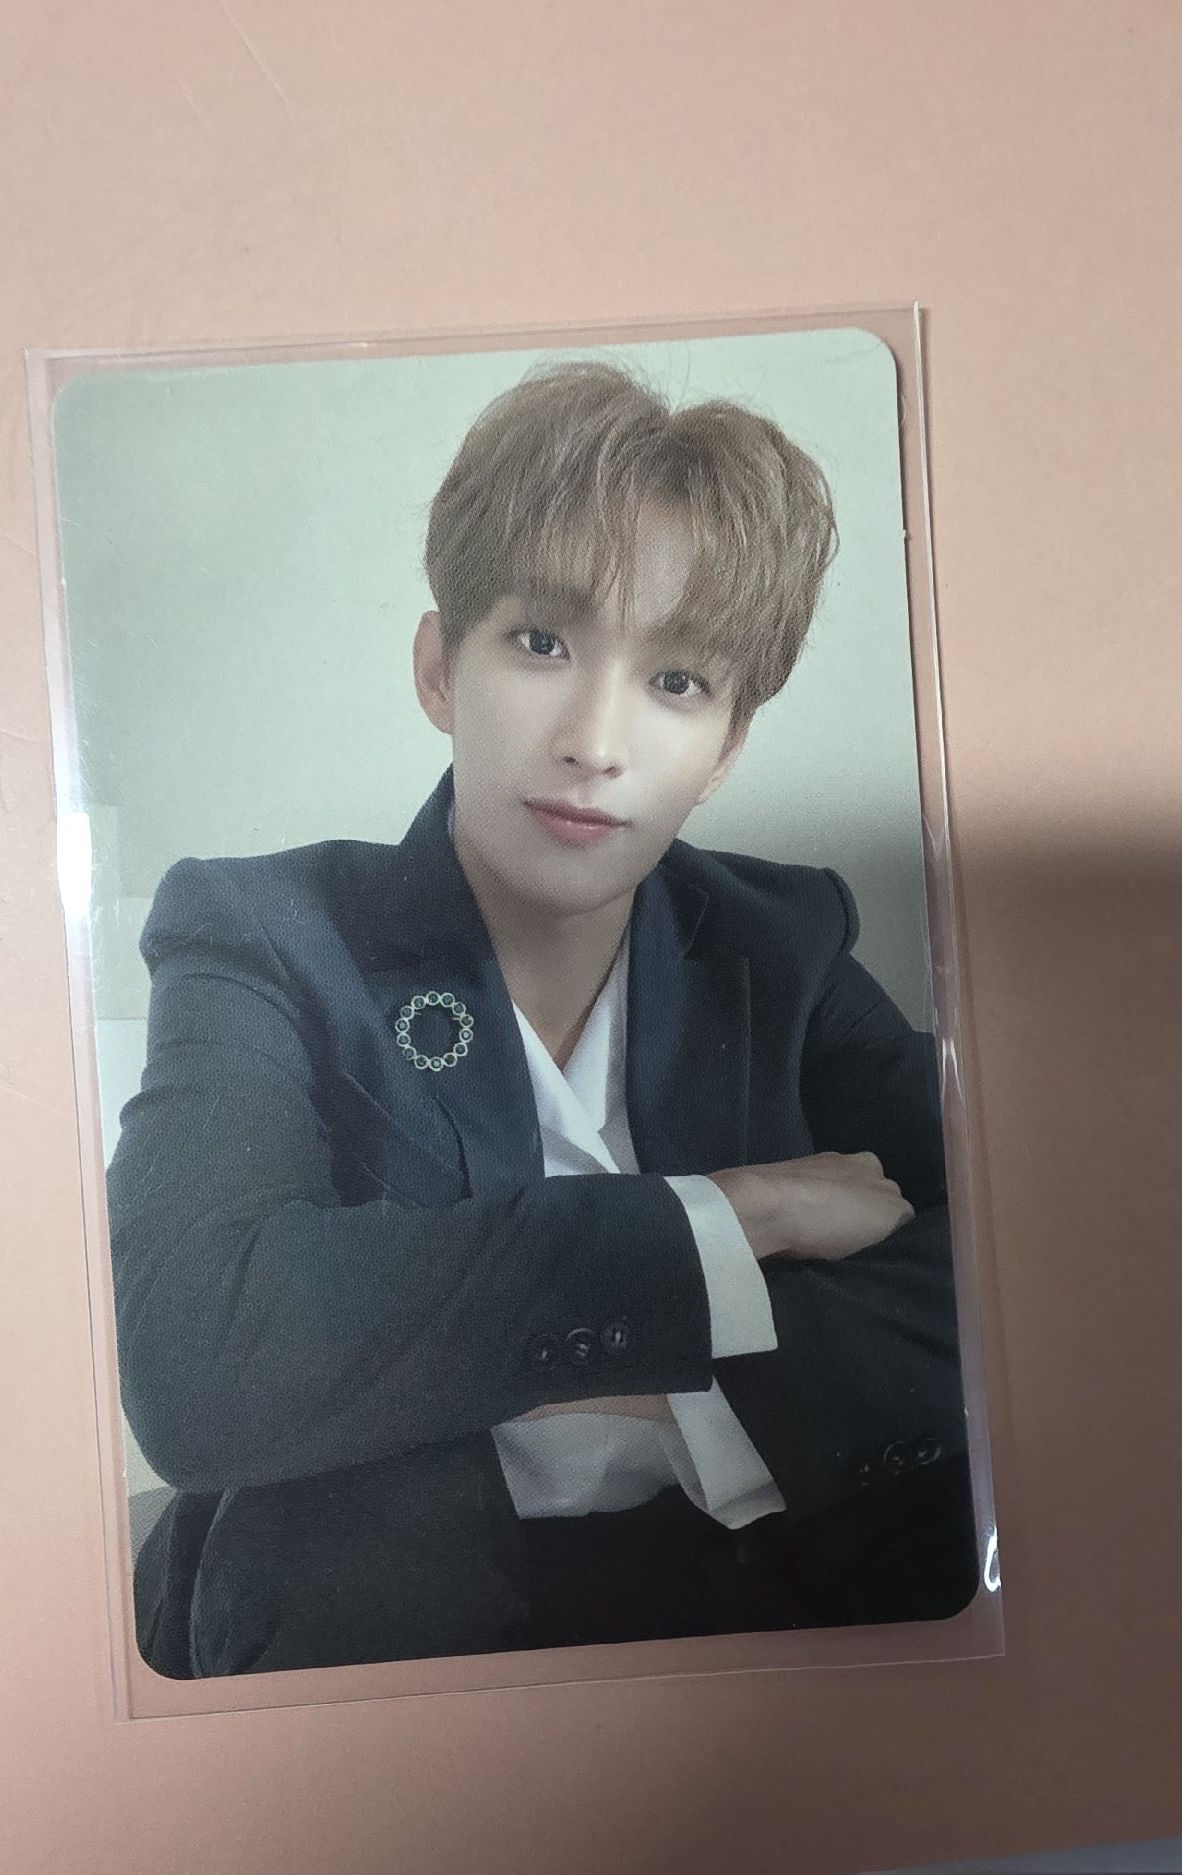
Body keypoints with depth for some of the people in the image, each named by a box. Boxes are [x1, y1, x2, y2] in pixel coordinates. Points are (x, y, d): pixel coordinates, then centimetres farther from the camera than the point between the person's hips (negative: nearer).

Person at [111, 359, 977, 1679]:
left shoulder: (777, 950, 1)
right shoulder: (264, 941, -8)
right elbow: (190, 1361, -26)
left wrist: (667, 1394, -22)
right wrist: (726, 1221, -22)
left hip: (747, 1613, 4)